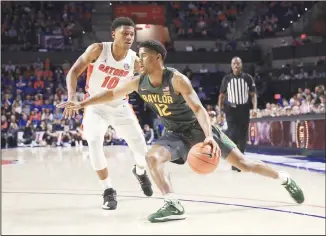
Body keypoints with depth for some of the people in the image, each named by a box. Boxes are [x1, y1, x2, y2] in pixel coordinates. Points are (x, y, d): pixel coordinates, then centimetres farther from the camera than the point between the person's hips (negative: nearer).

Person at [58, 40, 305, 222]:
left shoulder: (177, 79, -25)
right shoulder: (139, 82, -8)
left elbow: (199, 108, -32)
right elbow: (112, 93, 5)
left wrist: (209, 136, -47)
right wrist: (82, 104, 1)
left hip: (198, 129, -4)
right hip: (176, 134, 5)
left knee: (242, 163, -3)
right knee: (152, 157, -25)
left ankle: (286, 179, 19)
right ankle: (174, 206, -30)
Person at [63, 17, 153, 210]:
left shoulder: (134, 59, -14)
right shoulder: (98, 50, -19)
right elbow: (74, 72, -17)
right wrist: (72, 96, -33)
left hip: (120, 107, 2)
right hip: (96, 106, -2)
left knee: (142, 149, 0)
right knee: (94, 143, -26)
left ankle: (140, 172, 40)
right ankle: (109, 190, -8)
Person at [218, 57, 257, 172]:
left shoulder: (248, 78, 0)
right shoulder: (226, 79, 1)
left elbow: (253, 94, 3)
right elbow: (221, 96, 8)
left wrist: (255, 108, -12)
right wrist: (220, 111, 1)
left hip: (244, 109, 1)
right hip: (231, 110, -1)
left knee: (243, 136, 8)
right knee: (233, 134, -14)